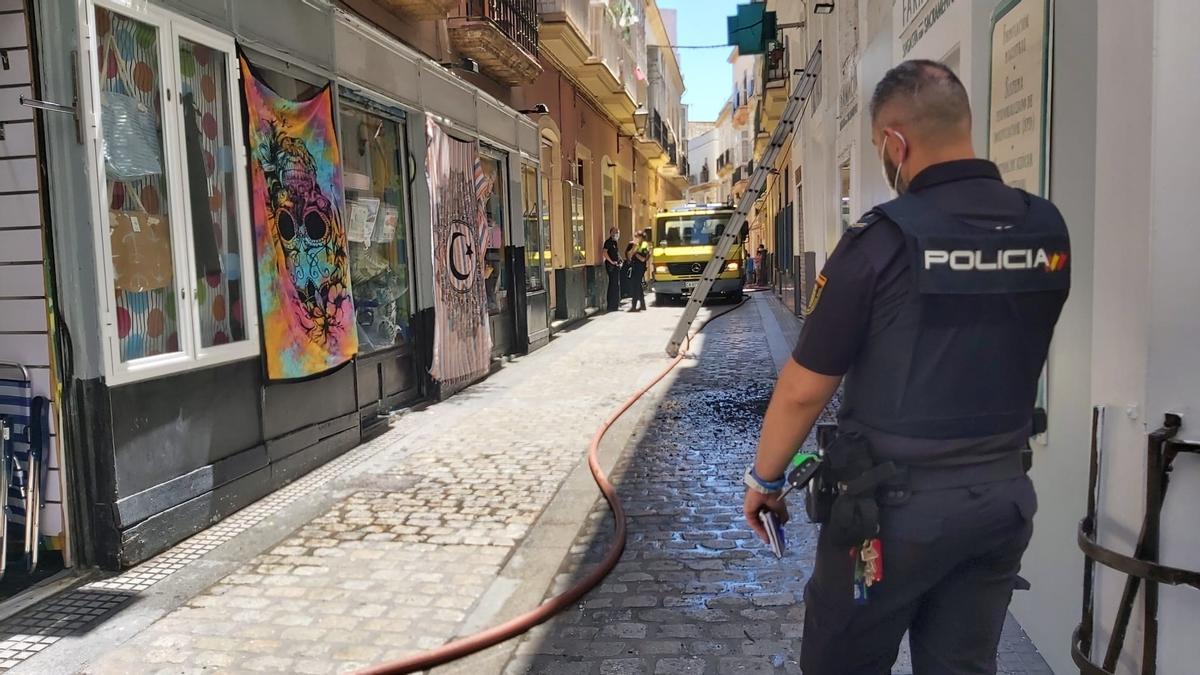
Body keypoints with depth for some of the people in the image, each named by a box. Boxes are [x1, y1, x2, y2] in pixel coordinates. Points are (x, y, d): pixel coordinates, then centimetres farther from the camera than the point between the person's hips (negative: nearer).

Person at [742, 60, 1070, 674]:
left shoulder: (882, 239, -18)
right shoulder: (1048, 231, -1)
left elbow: (804, 390, -13)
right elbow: (1012, 357, 11)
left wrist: (764, 478, 0)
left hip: (896, 500, -5)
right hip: (1002, 492, 6)